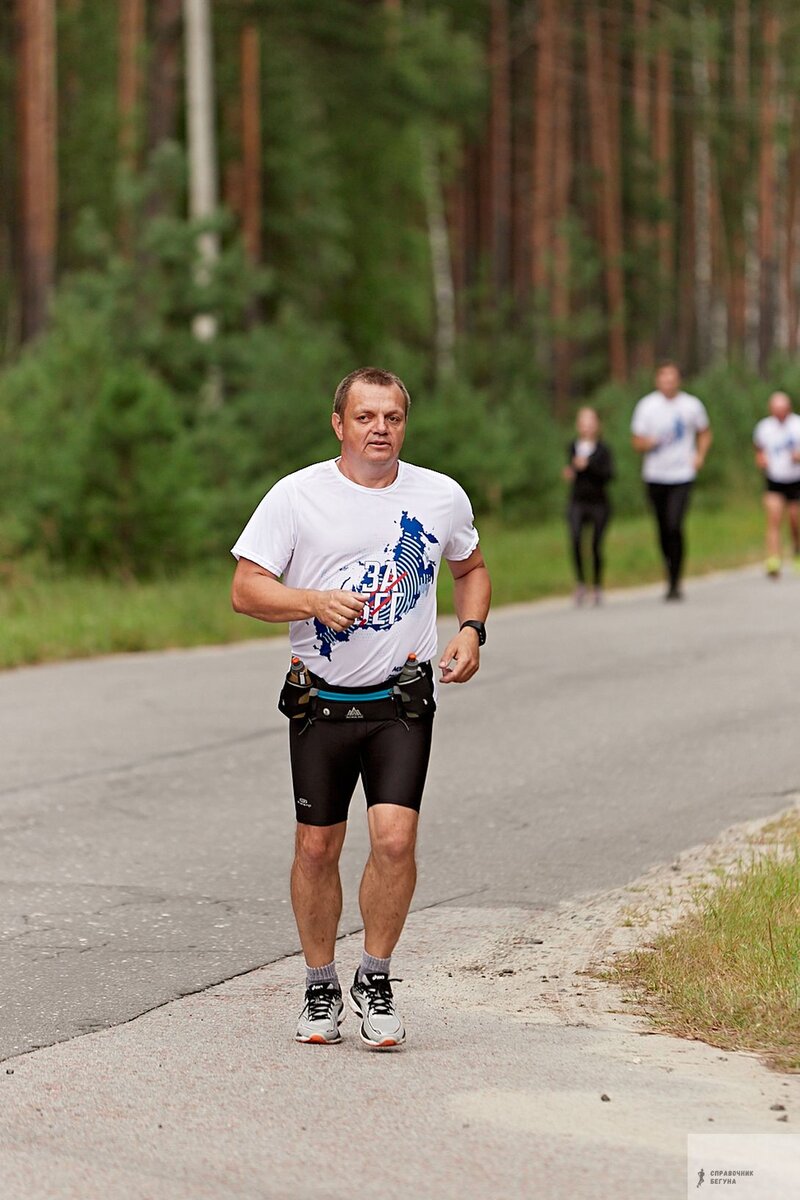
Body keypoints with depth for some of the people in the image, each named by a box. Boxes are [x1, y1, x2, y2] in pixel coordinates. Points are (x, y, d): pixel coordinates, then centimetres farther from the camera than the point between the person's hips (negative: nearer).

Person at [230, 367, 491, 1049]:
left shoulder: (442, 498, 5)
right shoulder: (297, 495, -3)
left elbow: (471, 568, 24)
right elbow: (246, 589, -4)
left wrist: (472, 631, 6)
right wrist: (314, 601, -21)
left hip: (403, 701, 0)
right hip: (321, 701, 0)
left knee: (395, 839, -15)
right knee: (317, 847, 4)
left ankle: (376, 981, 4)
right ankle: (321, 989, 22)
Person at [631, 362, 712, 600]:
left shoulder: (692, 405, 2)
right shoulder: (646, 406, 0)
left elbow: (704, 433, 19)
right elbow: (637, 441, 3)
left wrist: (700, 455, 2)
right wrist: (650, 443, -20)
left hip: (682, 475, -2)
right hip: (655, 476, 2)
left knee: (675, 527, -15)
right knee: (663, 529, 7)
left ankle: (675, 583, -11)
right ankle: (670, 575, 26)